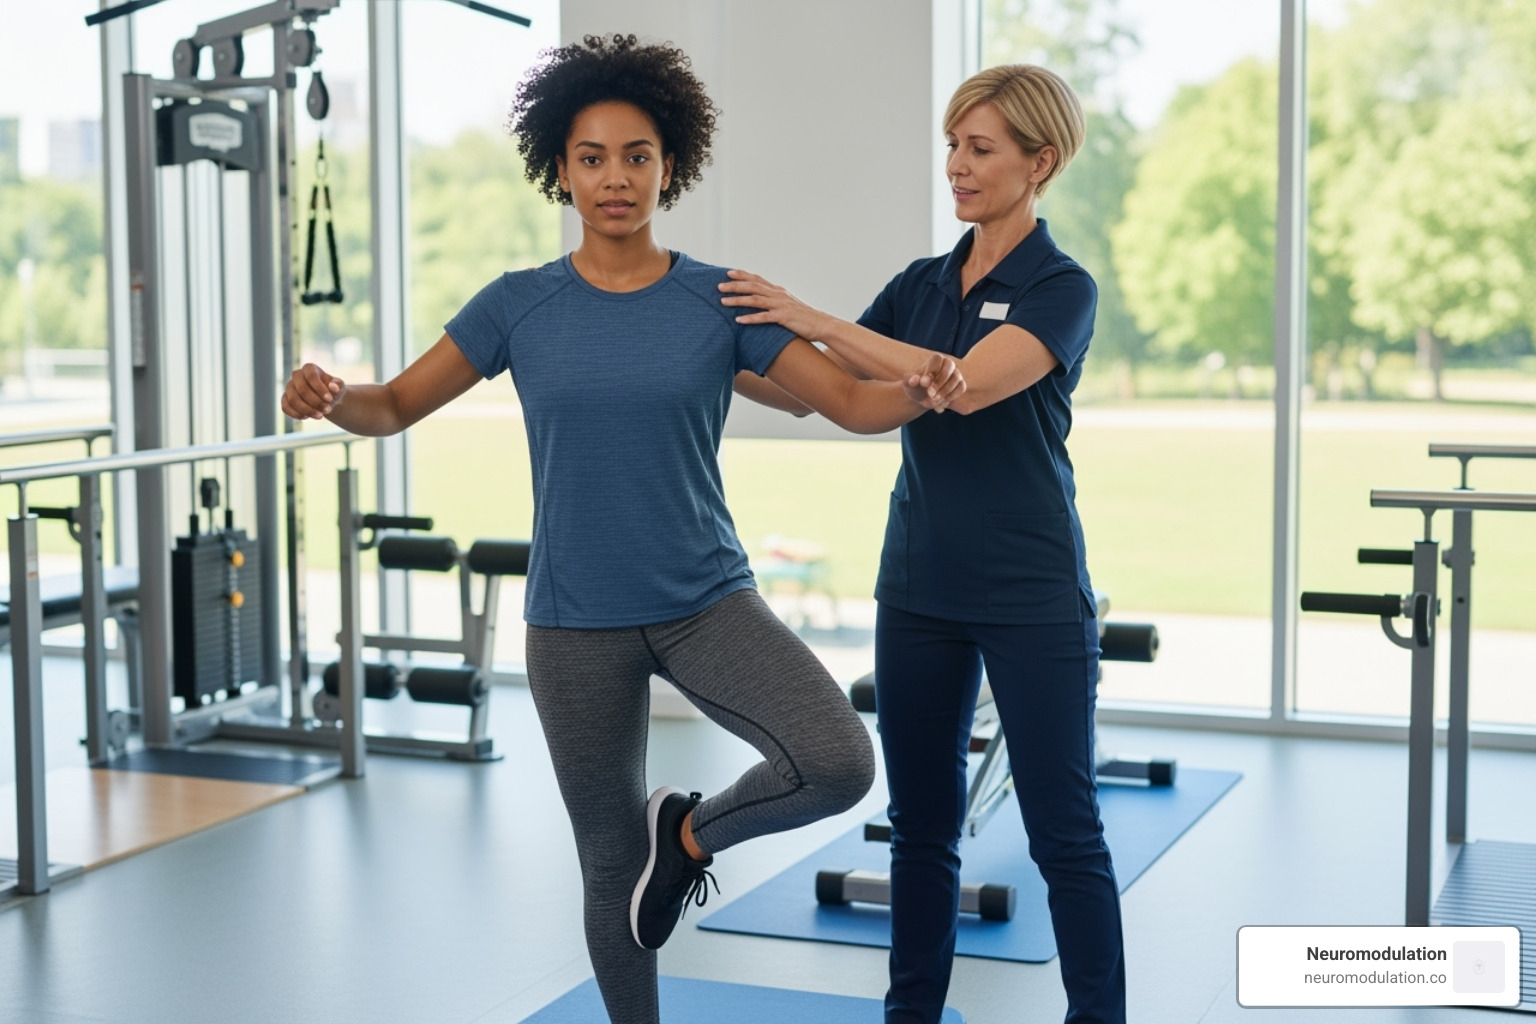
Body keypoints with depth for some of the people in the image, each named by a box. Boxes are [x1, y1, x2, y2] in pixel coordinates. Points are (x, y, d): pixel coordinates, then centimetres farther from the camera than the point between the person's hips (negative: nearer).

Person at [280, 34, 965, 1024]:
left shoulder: (721, 300, -2)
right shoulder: (520, 305, 0)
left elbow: (852, 401, -6)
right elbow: (394, 407, 2)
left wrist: (922, 387, -28)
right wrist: (330, 394, -21)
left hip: (708, 601, 0)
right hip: (577, 622, 0)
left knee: (840, 764, -23)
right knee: (613, 863, 9)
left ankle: (692, 830, 7)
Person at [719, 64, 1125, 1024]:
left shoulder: (1061, 288, -10)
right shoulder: (920, 284, 10)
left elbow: (967, 384, -27)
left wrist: (814, 318, -26)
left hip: (1033, 599, -6)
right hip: (918, 592, 6)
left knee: (1064, 829, 1)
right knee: (921, 821, 13)